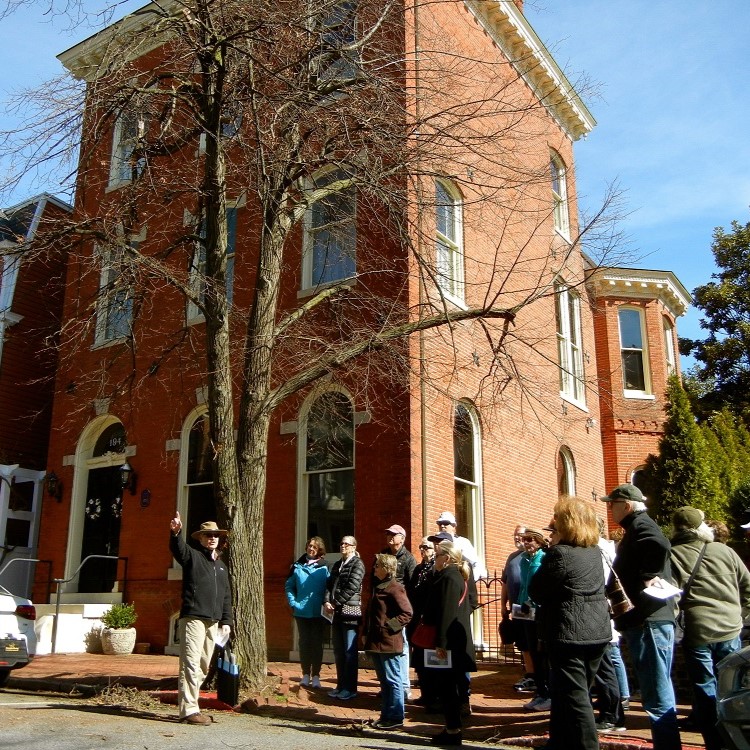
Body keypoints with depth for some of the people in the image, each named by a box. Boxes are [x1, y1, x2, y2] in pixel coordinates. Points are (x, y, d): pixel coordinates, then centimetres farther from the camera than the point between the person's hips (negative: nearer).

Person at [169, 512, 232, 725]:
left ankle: (189, 705, 20)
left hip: (213, 622, 7)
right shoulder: (192, 556, 3)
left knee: (204, 667, 11)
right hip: (193, 618, -7)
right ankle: (189, 710, -9)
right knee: (191, 664, -11)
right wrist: (175, 533, -41)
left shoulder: (221, 566, 22)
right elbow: (178, 548, -20)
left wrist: (226, 621, 14)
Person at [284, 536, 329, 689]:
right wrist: (293, 602, -2)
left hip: (319, 613, -2)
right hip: (301, 612, 2)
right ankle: (305, 674, 19)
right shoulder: (297, 566, 3)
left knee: (317, 643, 4)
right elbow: (289, 586, 8)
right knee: (304, 642, 9)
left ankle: (315, 675, 13)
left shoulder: (324, 568, -3)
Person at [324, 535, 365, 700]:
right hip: (338, 612, 7)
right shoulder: (337, 564, 18)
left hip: (350, 611, -7)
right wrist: (327, 601, -5)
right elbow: (330, 584, 12)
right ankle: (341, 685, 22)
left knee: (350, 651, -3)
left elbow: (352, 587, -13)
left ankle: (350, 688, 3)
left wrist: (336, 603, -12)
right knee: (338, 650, 12)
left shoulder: (357, 564, -4)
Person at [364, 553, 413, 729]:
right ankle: (386, 715, 23)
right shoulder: (378, 587, 15)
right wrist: (367, 635, 17)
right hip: (376, 642, 9)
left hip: (389, 643, -9)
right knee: (384, 680, 15)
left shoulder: (395, 588, -13)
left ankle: (395, 717, 6)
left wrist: (389, 626, -15)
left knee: (392, 680, -1)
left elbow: (407, 613, -19)